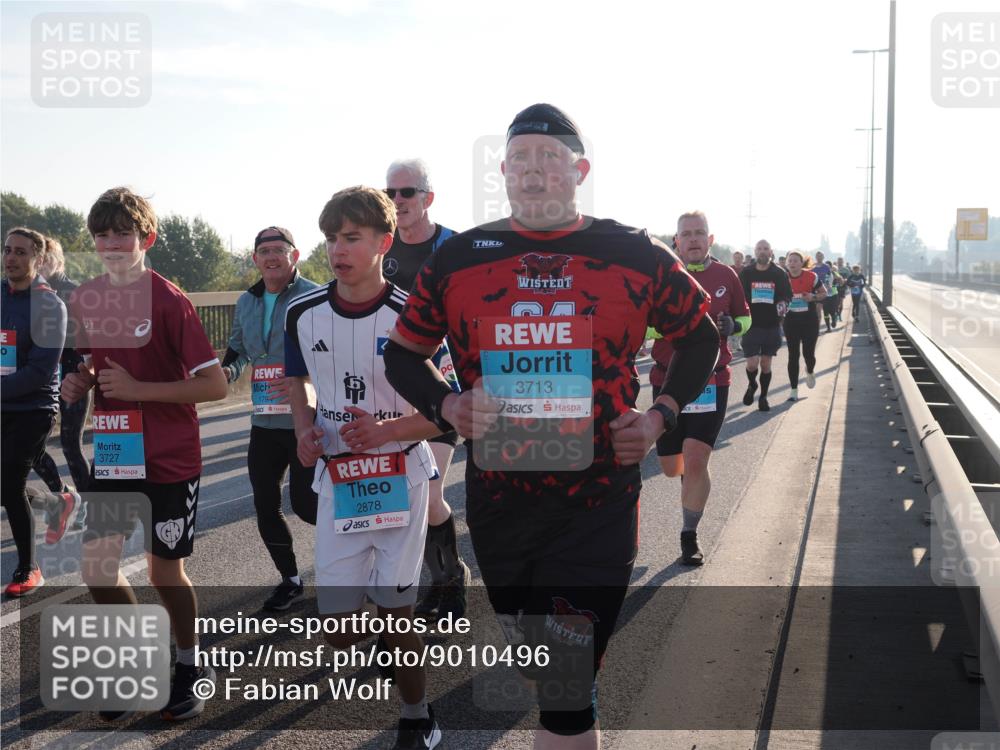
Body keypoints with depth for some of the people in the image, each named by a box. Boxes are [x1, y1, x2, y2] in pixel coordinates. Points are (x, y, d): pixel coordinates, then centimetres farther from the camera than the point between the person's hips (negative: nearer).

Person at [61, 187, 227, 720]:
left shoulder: (168, 300, -14)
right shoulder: (84, 299, 4)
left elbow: (214, 384, -16)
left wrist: (138, 389, -21)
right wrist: (80, 381, -2)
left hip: (169, 460, -5)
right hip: (112, 455, 5)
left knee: (164, 570, 5)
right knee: (95, 565, 2)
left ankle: (190, 666, 30)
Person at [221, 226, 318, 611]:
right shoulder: (246, 302, 10)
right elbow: (238, 348, 22)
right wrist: (228, 370, 0)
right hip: (265, 420, 7)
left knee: (304, 501, -4)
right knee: (265, 503, 9)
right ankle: (289, 579, 28)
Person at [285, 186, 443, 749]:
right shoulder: (303, 312, -1)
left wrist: (388, 430, -23)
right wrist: (305, 428, -1)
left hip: (401, 478, -3)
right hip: (335, 479, 4)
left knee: (395, 613, 0)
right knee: (338, 628, 3)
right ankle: (397, 650, 39)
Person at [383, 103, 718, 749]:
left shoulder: (635, 255, -1)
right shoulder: (458, 258, 4)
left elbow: (700, 335, 14)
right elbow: (404, 354, 14)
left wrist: (662, 415, 0)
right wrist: (445, 405, -6)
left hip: (599, 507, -3)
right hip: (497, 500, 3)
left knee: (567, 694, -5)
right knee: (537, 673, 20)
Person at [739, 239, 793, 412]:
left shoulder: (779, 274, 2)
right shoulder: (746, 273, 1)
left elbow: (788, 294, 9)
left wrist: (783, 303, -12)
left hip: (772, 325, 1)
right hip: (752, 325, -1)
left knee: (766, 364, 8)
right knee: (752, 364, -9)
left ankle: (763, 397, 23)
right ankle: (751, 385, 24)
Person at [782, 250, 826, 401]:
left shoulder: (811, 277, -8)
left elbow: (824, 293, 3)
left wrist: (813, 297, -16)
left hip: (810, 320, -1)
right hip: (791, 320, 2)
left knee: (808, 353, -1)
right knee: (793, 355, 0)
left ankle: (810, 372, 36)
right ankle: (794, 389, 7)